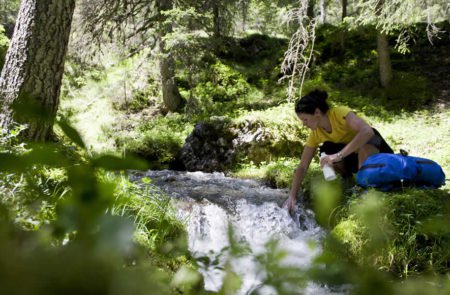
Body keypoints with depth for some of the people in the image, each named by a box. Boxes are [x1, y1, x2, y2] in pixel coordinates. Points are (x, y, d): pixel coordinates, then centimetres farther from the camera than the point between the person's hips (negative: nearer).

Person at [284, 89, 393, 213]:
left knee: (363, 146, -39)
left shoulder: (341, 113, -29)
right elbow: (302, 167, -11)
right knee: (326, 150, -24)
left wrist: (339, 155, -51)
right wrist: (292, 196, -21)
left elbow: (367, 131, -45)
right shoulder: (315, 134, -11)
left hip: (376, 149, -5)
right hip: (356, 157, 5)